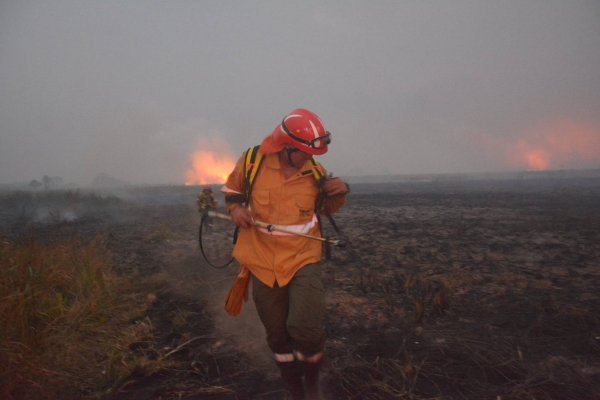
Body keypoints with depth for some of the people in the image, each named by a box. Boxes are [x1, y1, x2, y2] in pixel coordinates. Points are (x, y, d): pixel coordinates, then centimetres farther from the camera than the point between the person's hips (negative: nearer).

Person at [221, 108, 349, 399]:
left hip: (303, 260, -1)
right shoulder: (252, 161, -10)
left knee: (307, 330, -19)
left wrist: (339, 193, -9)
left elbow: (327, 209, 12)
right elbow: (231, 189, 9)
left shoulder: (315, 171, -6)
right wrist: (235, 208, -12)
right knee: (278, 337, 14)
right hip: (263, 263, 1)